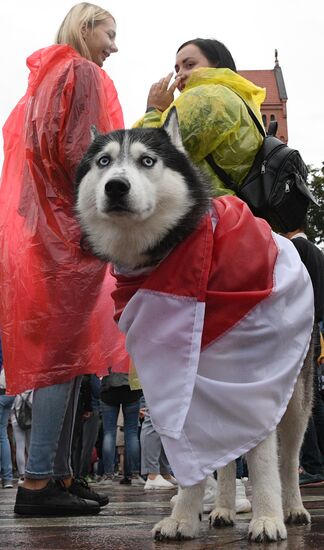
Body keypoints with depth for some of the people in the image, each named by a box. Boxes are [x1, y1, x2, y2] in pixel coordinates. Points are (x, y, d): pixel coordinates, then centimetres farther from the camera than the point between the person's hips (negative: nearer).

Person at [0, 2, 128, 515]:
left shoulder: (46, 76, 24)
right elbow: (76, 154, -16)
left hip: (44, 231, 9)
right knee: (63, 354, -9)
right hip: (69, 231, -9)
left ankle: (59, 473, 12)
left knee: (63, 353, 9)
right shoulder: (83, 74, -4)